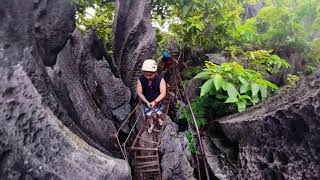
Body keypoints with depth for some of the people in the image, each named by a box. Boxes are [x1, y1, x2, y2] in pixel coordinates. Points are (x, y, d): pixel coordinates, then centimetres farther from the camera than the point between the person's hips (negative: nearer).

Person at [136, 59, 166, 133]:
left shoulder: (160, 79, -28)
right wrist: (147, 102, -24)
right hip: (146, 102, 1)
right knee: (148, 115, 19)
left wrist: (155, 102, -36)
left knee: (159, 114, 24)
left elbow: (163, 93, -26)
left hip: (157, 102, -1)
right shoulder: (141, 80, -23)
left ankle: (159, 119, 60)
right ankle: (151, 125, 50)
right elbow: (139, 92, -16)